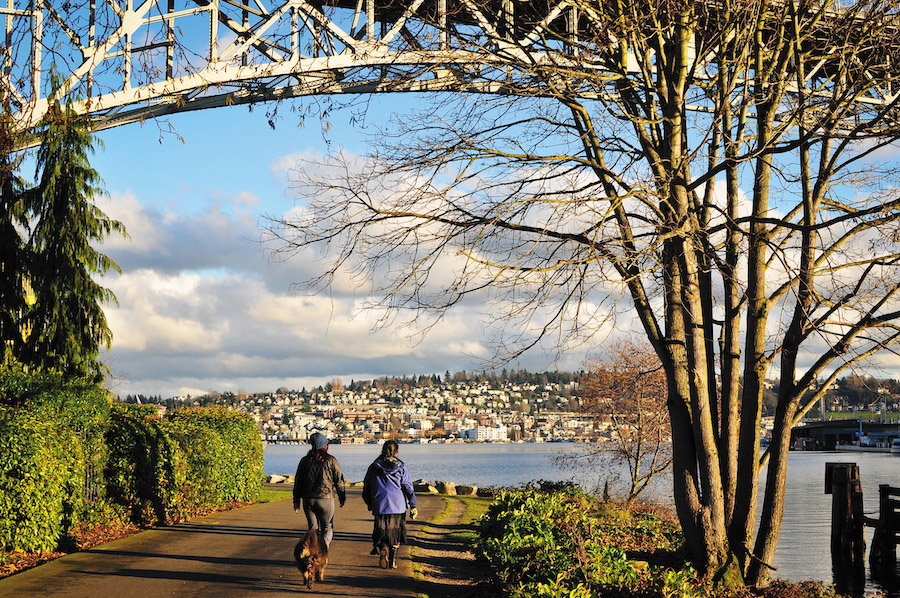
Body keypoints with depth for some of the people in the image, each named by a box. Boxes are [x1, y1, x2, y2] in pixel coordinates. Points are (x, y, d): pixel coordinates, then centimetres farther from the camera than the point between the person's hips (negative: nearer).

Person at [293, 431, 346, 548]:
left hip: (308, 499, 3)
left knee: (313, 528, 14)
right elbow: (339, 480, 0)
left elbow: (298, 482, 9)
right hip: (326, 499, -3)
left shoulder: (305, 461, 6)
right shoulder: (331, 460, -3)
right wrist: (342, 497, 12)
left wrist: (296, 503, 14)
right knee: (327, 527, 6)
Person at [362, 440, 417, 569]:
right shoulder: (401, 468, -1)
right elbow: (408, 488, -3)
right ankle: (393, 559, 9)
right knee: (395, 533, 14)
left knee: (381, 532, 9)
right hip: (398, 506, 0)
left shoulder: (374, 467, 3)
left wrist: (370, 504, 24)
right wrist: (413, 506, 2)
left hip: (380, 506, 0)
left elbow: (366, 488, 10)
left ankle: (382, 548, -22)